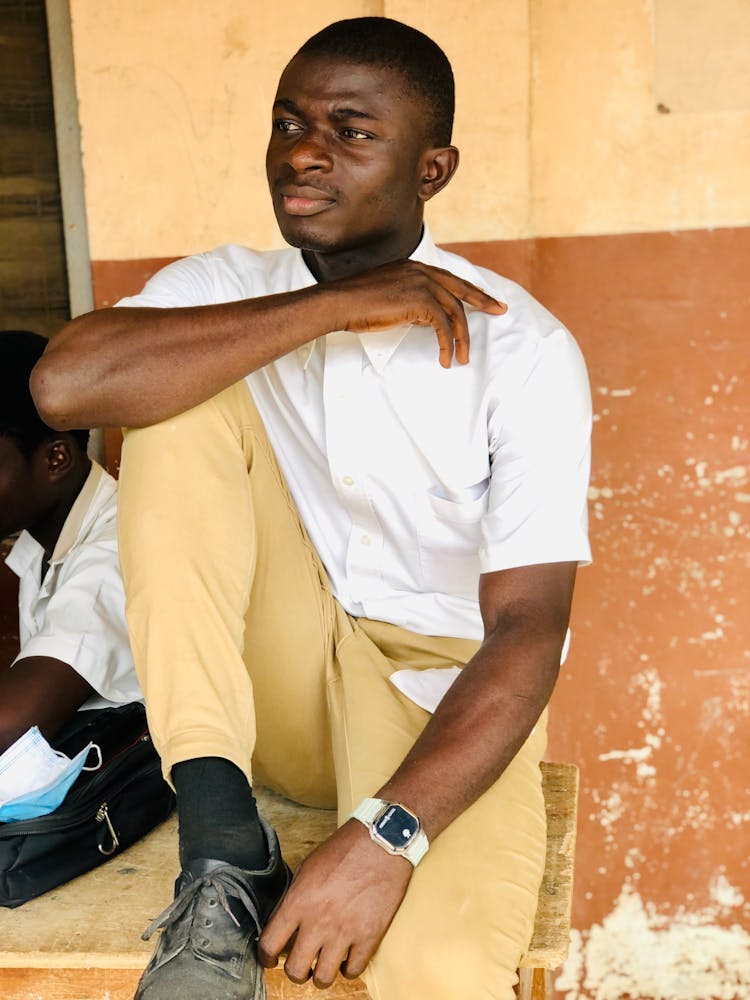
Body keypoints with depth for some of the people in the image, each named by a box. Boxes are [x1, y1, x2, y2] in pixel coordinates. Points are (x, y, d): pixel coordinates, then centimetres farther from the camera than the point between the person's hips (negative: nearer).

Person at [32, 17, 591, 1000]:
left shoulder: (523, 349, -11)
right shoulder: (228, 289, 0)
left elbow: (527, 629, -17)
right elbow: (65, 384, -23)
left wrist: (387, 835, -30)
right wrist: (332, 305, -22)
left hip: (445, 706, -4)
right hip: (276, 685, 5)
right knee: (184, 394, -20)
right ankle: (223, 854, -21)